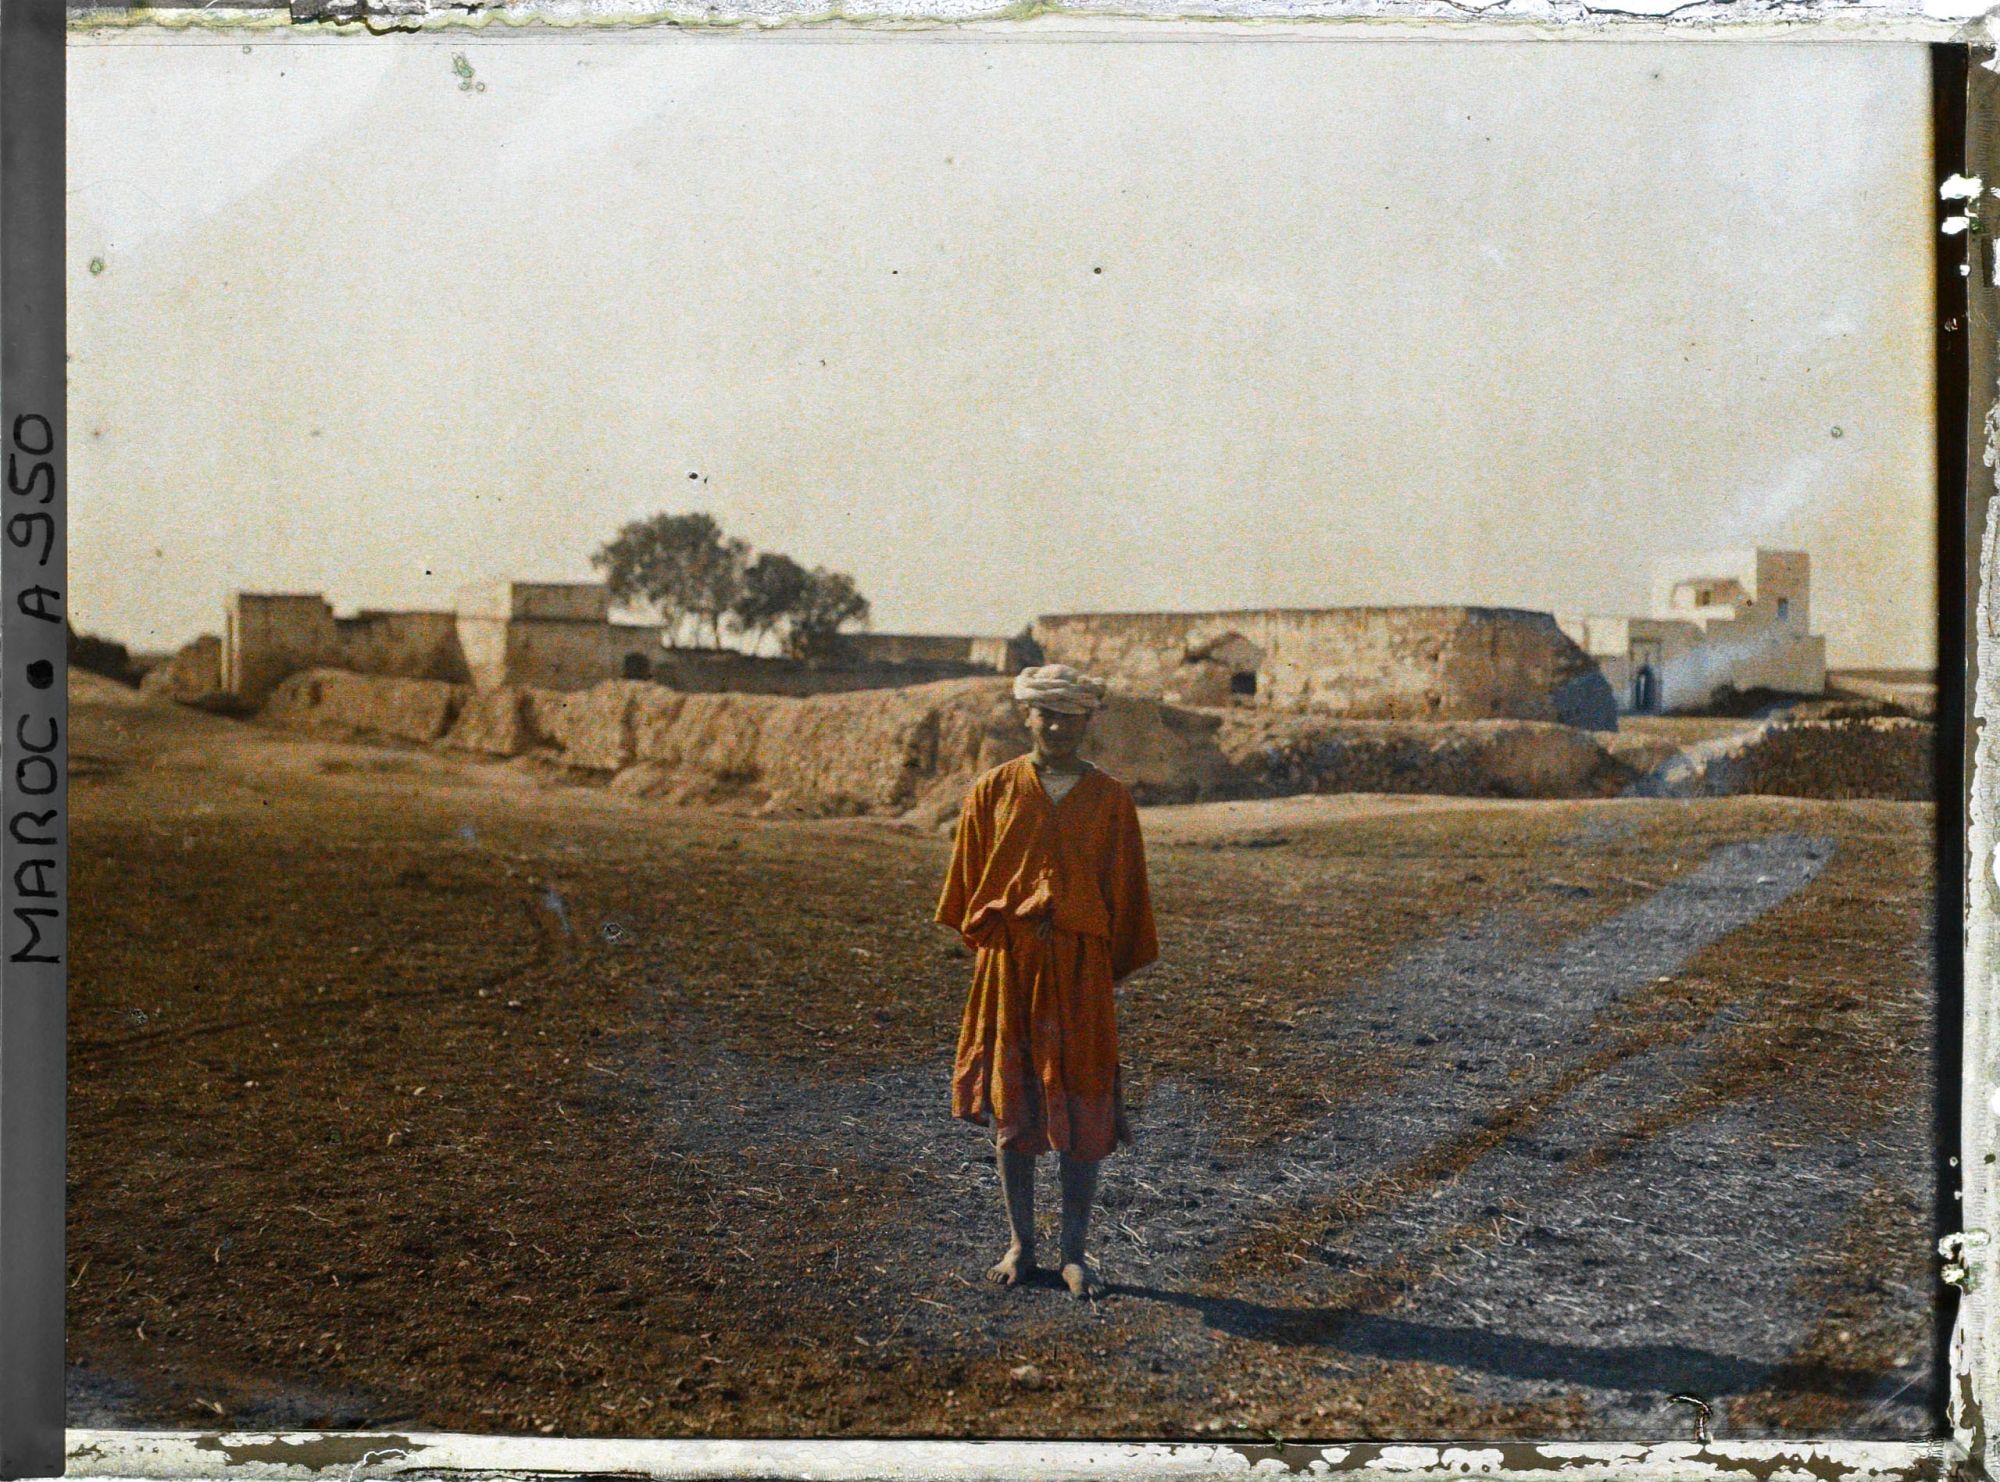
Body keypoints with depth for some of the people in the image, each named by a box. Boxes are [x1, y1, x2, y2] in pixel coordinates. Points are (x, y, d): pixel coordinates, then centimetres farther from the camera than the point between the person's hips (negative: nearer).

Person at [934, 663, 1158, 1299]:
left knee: (1083, 1111, 1)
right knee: (1009, 1105, 7)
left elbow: (1125, 891, 6)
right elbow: (968, 881, 9)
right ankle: (1020, 1243, 18)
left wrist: (1113, 967, 4)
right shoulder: (993, 791, 3)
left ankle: (1074, 1253, 11)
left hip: (1080, 967, -1)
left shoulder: (1110, 799, 3)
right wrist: (986, 939, 4)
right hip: (1008, 963, 1)